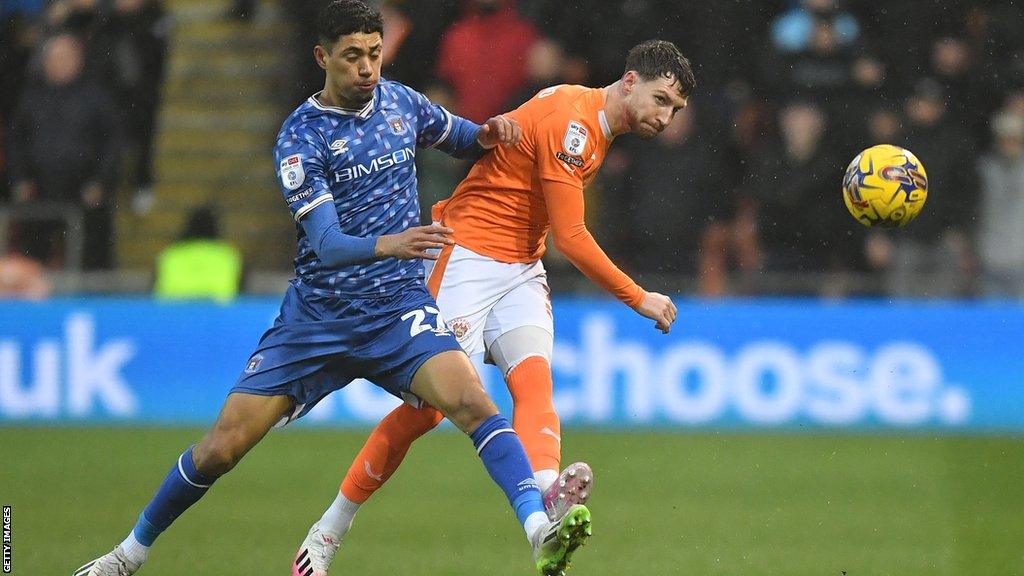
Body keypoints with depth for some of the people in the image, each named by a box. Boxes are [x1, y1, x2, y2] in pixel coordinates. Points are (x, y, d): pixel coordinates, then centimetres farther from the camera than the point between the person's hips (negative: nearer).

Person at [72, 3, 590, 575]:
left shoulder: (400, 101, 4)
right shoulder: (301, 139, -10)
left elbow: (457, 136, 26)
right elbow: (326, 243, -20)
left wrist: (487, 135, 1)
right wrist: (388, 243, -40)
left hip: (398, 303, 2)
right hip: (317, 314, -2)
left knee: (469, 398, -27)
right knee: (222, 446, -1)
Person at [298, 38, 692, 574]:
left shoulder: (593, 123, 11)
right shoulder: (570, 121, -20)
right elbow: (570, 238, -20)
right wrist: (639, 299, -12)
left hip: (521, 269, 8)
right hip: (468, 259, -8)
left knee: (534, 378, -20)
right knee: (427, 406, -7)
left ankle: (547, 494, -46)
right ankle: (330, 530, 8)